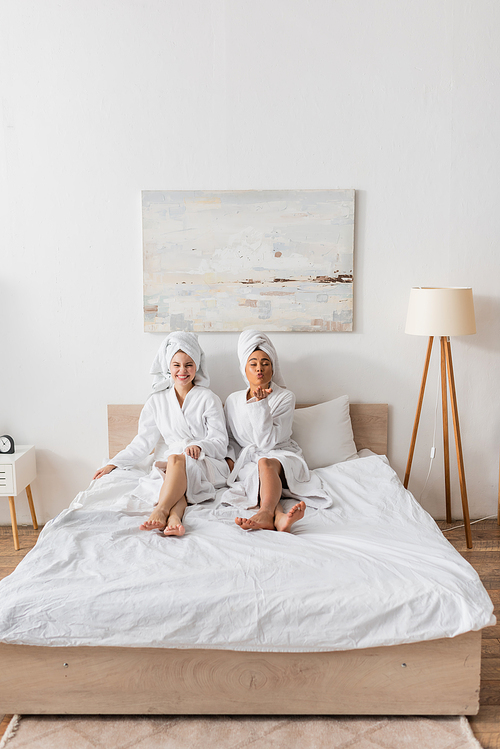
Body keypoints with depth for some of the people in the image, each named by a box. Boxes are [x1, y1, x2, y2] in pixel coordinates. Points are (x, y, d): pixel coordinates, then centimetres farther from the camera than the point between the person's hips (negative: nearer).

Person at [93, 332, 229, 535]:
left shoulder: (208, 399, 6)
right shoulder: (158, 400, 16)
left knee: (177, 459, -36)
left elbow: (220, 443, 2)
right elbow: (143, 441, 13)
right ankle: (174, 516, -60)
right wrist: (114, 463, 2)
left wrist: (199, 446, -20)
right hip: (168, 467, 2)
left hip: (205, 464, -2)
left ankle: (160, 511, -51)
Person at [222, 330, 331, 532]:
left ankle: (265, 514, -65)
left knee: (265, 463, -38)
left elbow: (267, 441, -9)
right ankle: (279, 516, -63)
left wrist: (259, 404, -16)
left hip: (281, 456, -2)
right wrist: (230, 459, -4)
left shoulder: (285, 397, 0)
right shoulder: (233, 400, 13)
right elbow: (230, 439, 18)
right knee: (256, 477, -34)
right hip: (247, 460, 3)